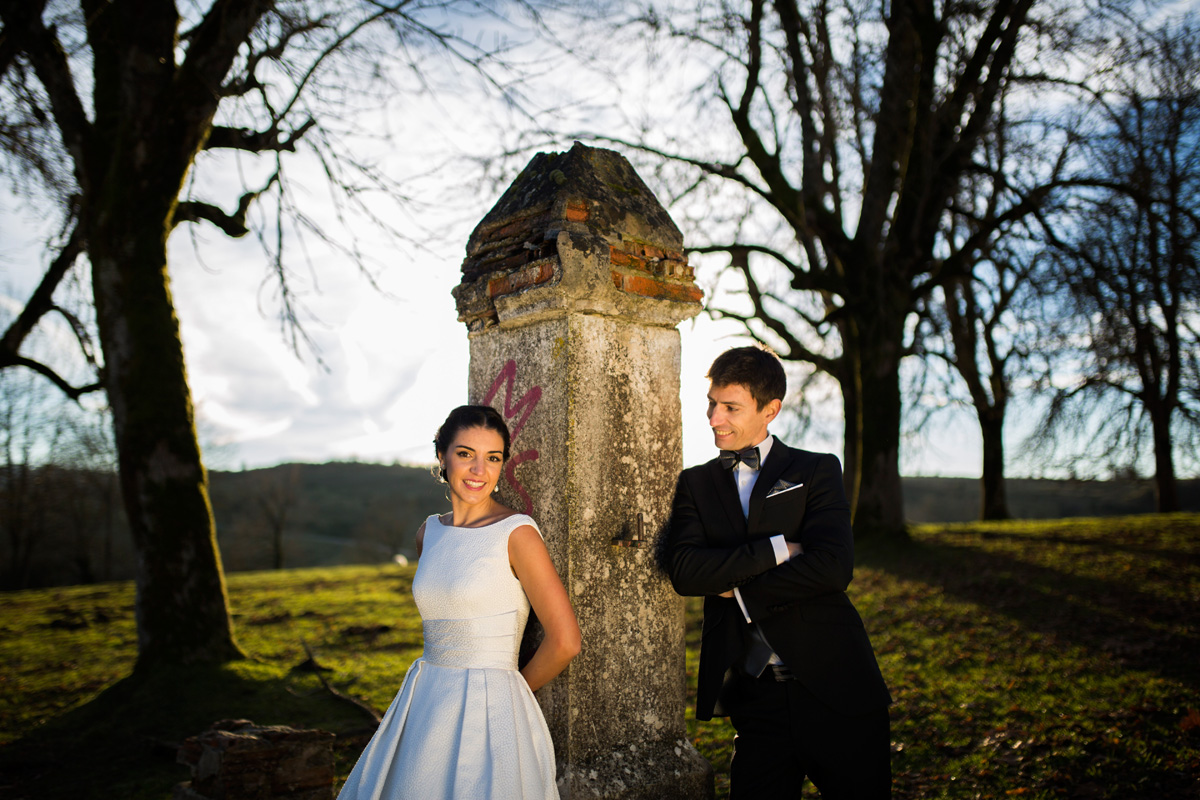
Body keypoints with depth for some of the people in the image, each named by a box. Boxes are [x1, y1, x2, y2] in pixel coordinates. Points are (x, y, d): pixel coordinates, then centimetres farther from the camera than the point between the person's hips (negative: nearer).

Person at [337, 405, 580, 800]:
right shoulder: (429, 533, 6)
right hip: (425, 708, 6)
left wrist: (509, 691, 0)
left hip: (486, 717, -6)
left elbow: (565, 641, -14)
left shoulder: (517, 533, -13)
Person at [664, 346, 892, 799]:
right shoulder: (695, 483, 8)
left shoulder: (817, 471, 1)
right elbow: (684, 572, -8)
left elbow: (833, 567, -15)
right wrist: (775, 550, -15)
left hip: (836, 691, -2)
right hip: (756, 697, 2)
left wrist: (740, 589, -10)